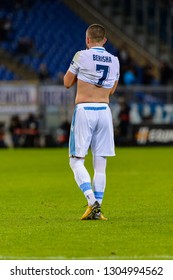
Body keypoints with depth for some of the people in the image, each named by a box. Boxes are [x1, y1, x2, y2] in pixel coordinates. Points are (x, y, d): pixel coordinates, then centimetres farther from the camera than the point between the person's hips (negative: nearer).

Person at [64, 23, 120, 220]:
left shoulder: (82, 56, -5)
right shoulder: (114, 61, 8)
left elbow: (67, 83, 5)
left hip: (84, 110, -4)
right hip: (104, 110, 4)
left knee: (76, 161, 0)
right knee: (100, 164, 7)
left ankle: (92, 201, -19)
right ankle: (96, 209, 2)